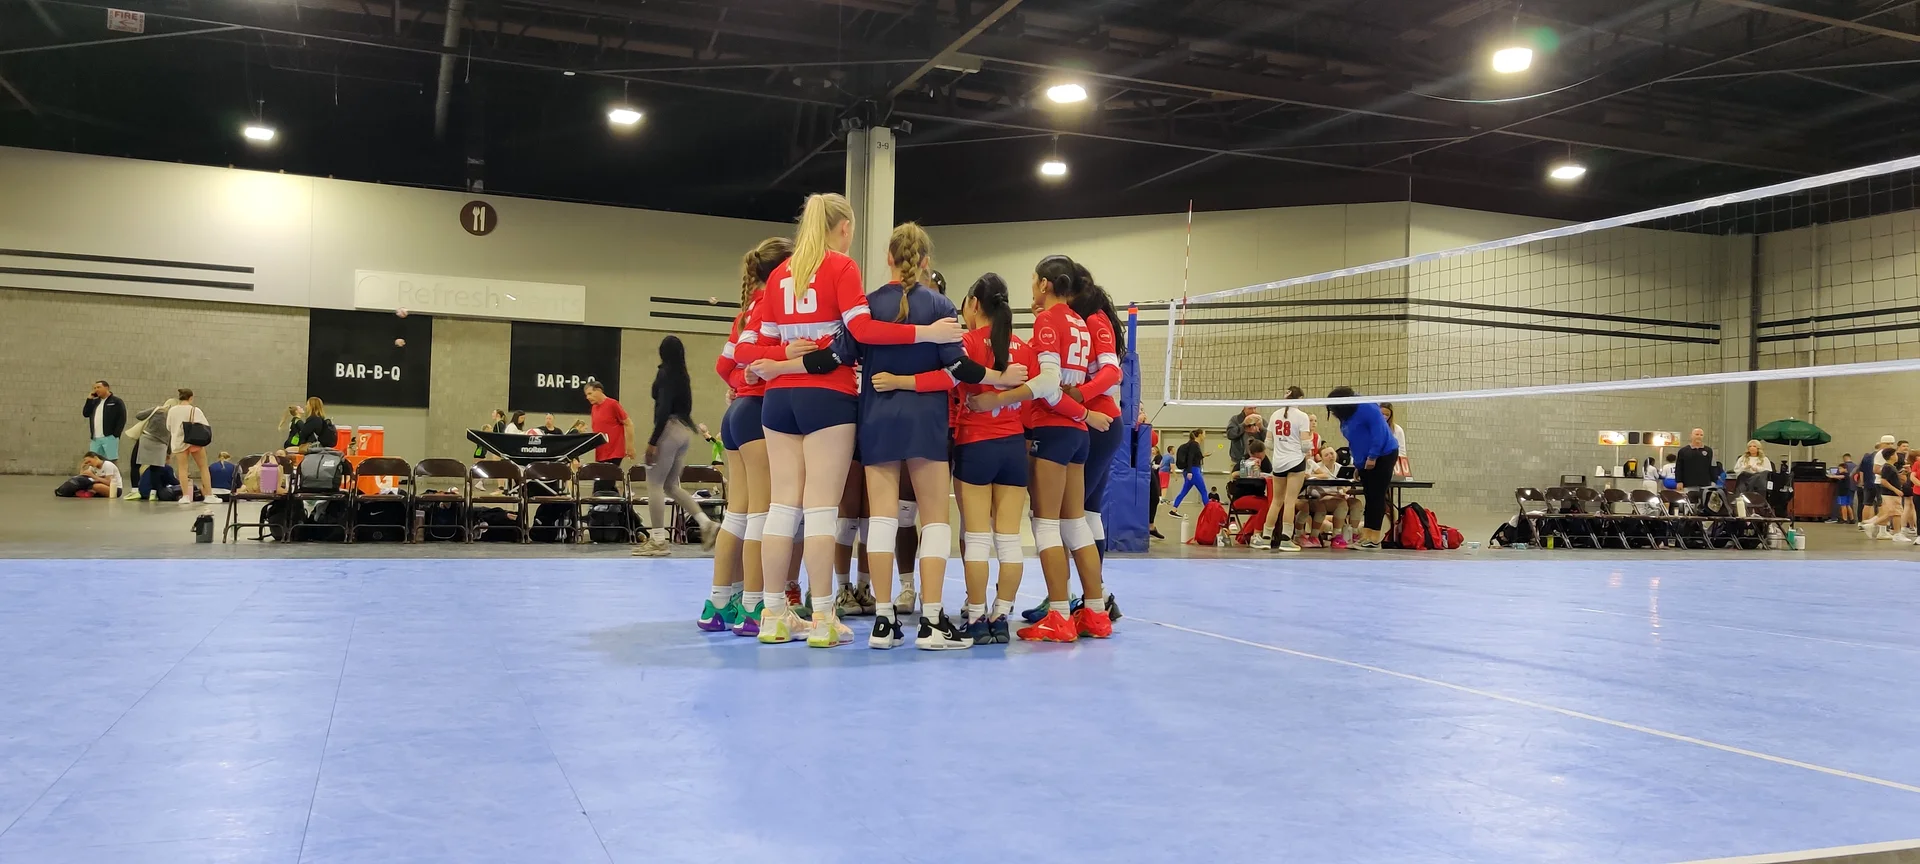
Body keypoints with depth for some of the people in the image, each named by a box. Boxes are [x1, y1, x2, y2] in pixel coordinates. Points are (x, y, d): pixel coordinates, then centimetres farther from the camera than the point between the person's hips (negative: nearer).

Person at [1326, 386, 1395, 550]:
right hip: (1366, 461, 9)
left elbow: (1379, 431, -24)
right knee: (1369, 497, 7)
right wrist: (1358, 464, 16)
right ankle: (1366, 536, 7)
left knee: (1376, 496, -8)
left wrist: (1372, 456, -23)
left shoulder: (1366, 408, -18)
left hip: (1383, 456, -9)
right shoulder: (1346, 417, 11)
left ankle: (1374, 539, -6)